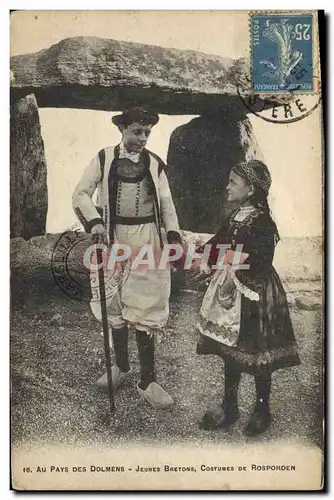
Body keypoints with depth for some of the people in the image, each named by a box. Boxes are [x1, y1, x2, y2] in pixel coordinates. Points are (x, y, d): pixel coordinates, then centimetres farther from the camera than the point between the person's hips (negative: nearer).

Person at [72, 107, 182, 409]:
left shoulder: (155, 163, 4)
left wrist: (173, 234, -7)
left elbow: (166, 202, 7)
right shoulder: (104, 158, 0)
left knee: (145, 306, 0)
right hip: (114, 237, 0)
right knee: (115, 304, 10)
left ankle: (147, 381, 11)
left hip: (148, 238, 0)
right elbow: (81, 193, -2)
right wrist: (94, 221, -19)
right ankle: (121, 366, 31)